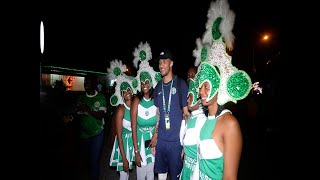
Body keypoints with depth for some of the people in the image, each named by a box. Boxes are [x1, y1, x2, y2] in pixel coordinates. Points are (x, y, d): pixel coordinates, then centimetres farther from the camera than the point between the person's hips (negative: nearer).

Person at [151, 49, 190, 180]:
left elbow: (186, 113, -5)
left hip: (176, 140, -4)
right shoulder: (158, 87, 7)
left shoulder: (181, 84, -7)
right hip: (161, 139, 4)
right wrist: (155, 134, 7)